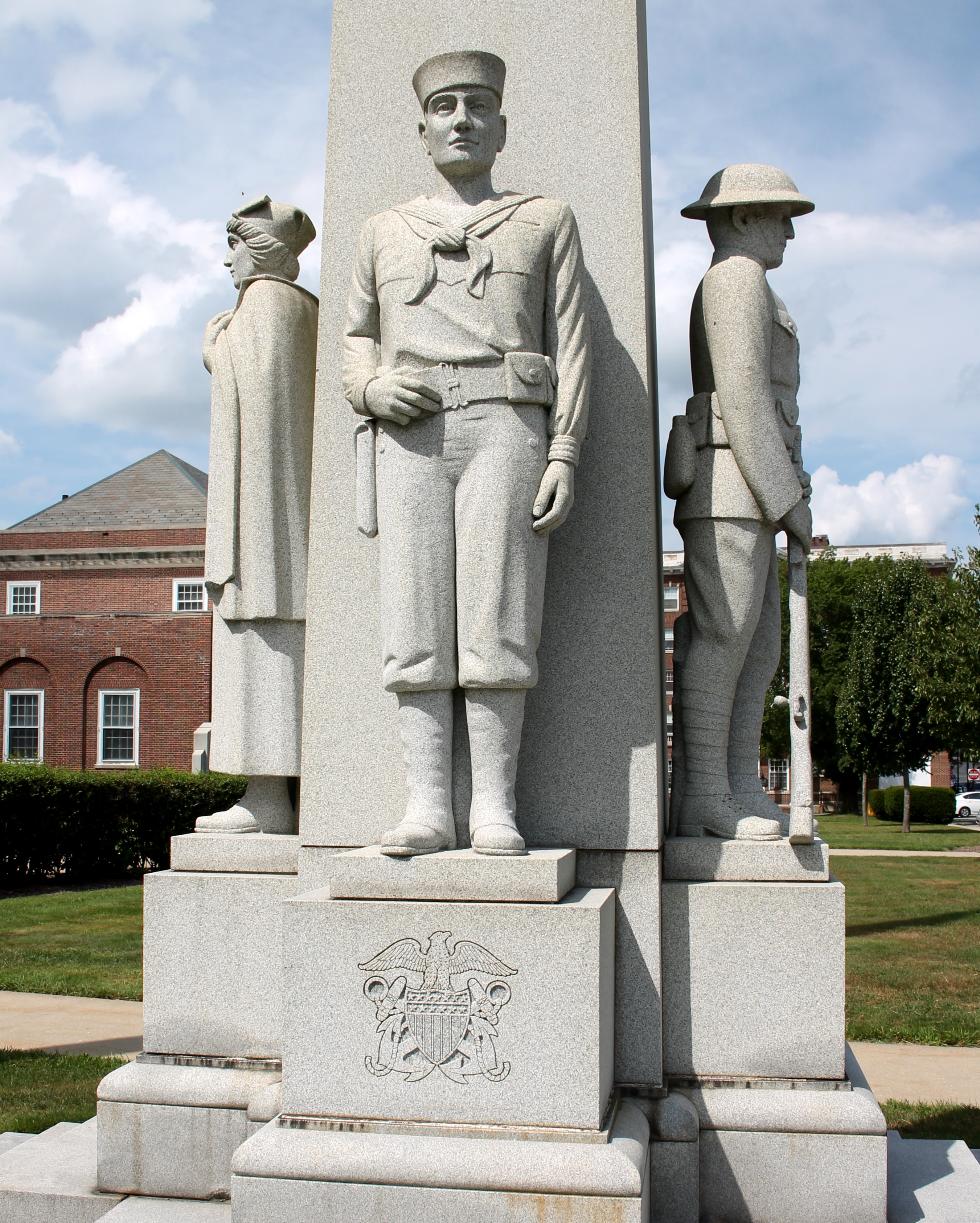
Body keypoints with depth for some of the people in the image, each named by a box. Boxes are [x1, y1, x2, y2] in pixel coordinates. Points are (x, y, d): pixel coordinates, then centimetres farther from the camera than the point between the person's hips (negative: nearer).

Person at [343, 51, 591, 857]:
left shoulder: (547, 222, 14)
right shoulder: (385, 233, 21)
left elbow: (571, 349, 6)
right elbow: (357, 343, 22)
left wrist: (565, 458, -6)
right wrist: (374, 389, -3)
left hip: (506, 429, -2)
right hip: (412, 440, 2)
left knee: (497, 623, -9)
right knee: (418, 625, -5)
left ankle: (495, 810, -5)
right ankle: (428, 810, -3)